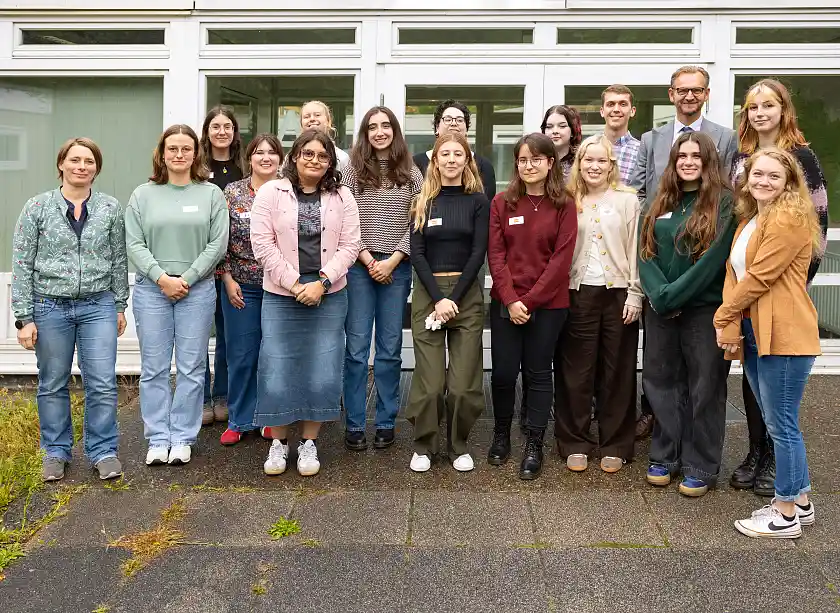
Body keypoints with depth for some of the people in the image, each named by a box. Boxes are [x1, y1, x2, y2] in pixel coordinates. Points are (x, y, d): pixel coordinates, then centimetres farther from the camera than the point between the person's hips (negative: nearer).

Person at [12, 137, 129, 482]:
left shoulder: (111, 208, 3)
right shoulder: (37, 208, 0)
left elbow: (118, 260, 9)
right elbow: (21, 265, -1)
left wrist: (120, 305, 8)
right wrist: (24, 318, -5)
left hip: (98, 307, 0)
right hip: (50, 307, 0)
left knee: (102, 384, -2)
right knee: (52, 385, 10)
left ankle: (103, 452, 13)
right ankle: (56, 452, 25)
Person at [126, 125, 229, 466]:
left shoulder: (211, 194, 4)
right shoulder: (143, 195, 6)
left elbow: (218, 244, -3)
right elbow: (134, 244, 0)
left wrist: (187, 278, -10)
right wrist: (162, 278, -11)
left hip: (198, 289, -1)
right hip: (151, 288, 1)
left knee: (191, 368, 3)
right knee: (154, 368, 4)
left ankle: (183, 438, 14)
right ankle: (158, 439, 14)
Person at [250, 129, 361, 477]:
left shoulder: (342, 197, 7)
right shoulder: (271, 193, 1)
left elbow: (349, 245, 1)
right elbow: (262, 244, -5)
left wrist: (321, 282, -11)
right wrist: (295, 284, -11)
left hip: (329, 298, 2)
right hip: (280, 296, -1)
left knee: (322, 374, 4)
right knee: (277, 372, 0)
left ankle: (309, 443, 20)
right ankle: (278, 442, 18)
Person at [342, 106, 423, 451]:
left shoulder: (411, 173, 7)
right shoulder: (354, 170, 5)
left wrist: (392, 261, -8)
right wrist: (369, 261, -9)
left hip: (397, 268, 1)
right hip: (359, 266, -1)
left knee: (390, 349, 7)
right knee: (356, 348, 0)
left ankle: (386, 423, 16)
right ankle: (354, 425, 9)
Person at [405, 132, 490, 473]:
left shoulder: (478, 201, 4)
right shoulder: (424, 202, 8)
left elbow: (478, 253, -3)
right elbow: (417, 253, 1)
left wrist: (454, 298, -11)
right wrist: (438, 298, -11)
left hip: (467, 294, 0)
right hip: (427, 293, 1)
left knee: (465, 379, -2)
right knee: (429, 378, -3)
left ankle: (459, 446, 16)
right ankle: (423, 446, 14)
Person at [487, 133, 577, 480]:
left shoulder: (563, 206, -1)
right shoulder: (502, 203, 3)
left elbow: (561, 258, -7)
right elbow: (495, 254, -2)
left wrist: (529, 299, -13)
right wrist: (510, 300, -12)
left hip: (547, 304, -1)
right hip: (505, 303, 1)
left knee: (538, 372, 6)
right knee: (503, 371, 4)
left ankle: (534, 445, 16)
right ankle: (501, 434, 26)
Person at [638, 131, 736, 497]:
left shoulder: (724, 203, -6)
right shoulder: (659, 203, 9)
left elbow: (715, 257, -15)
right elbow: (645, 253, 3)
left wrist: (673, 296, -17)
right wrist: (658, 294, -13)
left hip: (704, 309, -5)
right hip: (660, 310, 5)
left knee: (705, 388, 4)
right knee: (661, 381, 10)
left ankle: (701, 468, 15)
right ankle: (664, 457, 24)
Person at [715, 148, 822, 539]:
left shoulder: (791, 220, -11)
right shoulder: (748, 222, 17)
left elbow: (758, 277, -16)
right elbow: (733, 274, 8)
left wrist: (722, 317, -8)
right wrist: (731, 328, -5)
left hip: (784, 337, -9)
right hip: (753, 334, 9)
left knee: (781, 425, -1)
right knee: (777, 423, 16)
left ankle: (786, 515, 11)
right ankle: (800, 502, 29)